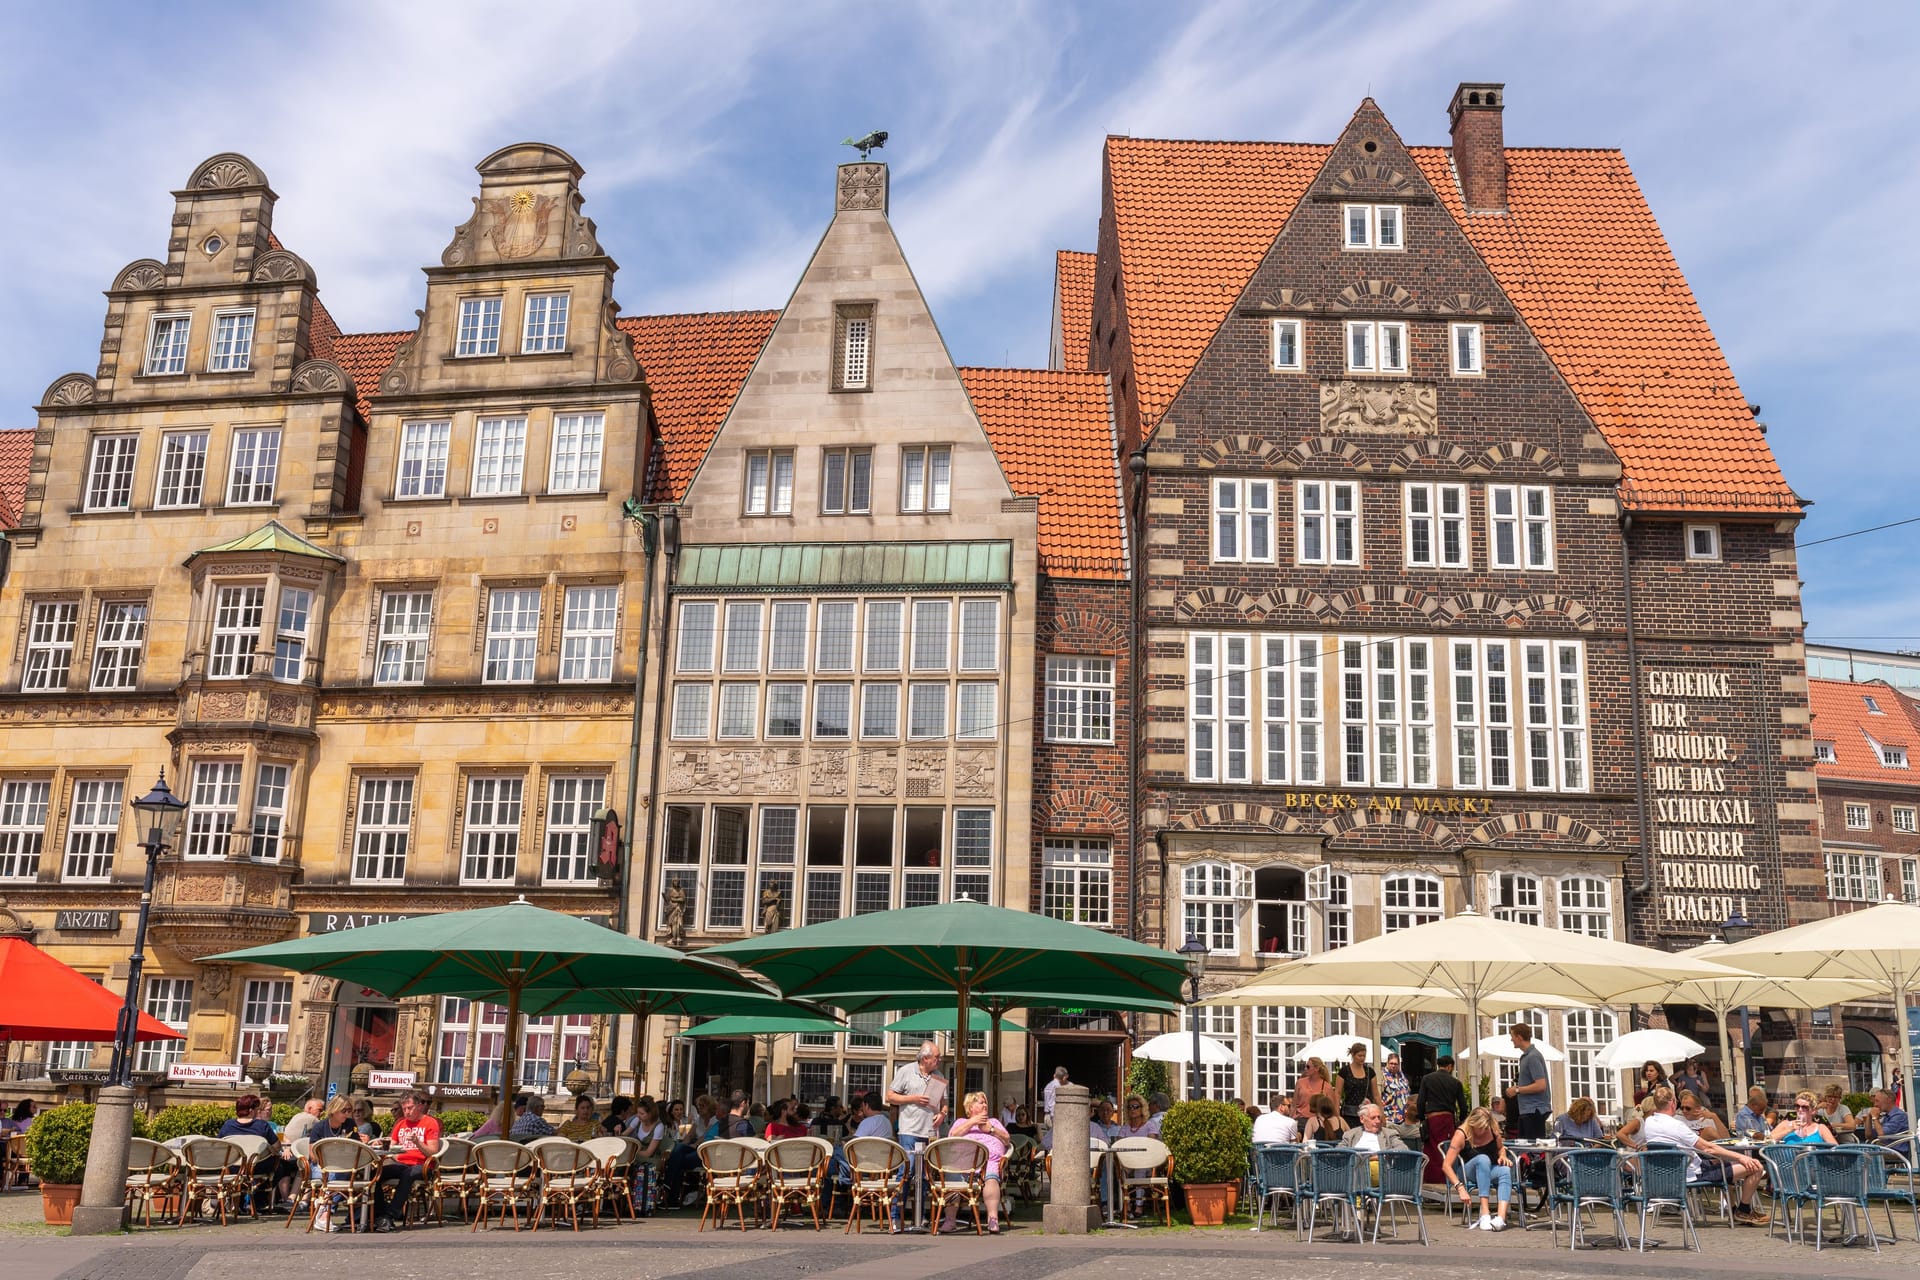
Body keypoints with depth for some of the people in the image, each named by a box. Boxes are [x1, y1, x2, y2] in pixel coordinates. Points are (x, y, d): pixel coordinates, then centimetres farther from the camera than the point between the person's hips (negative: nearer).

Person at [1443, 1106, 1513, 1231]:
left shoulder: (1493, 1131, -6)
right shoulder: (1461, 1134, -19)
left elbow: (1501, 1148, 17)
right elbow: (1446, 1166, -23)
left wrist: (1503, 1156, -7)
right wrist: (1460, 1188, -34)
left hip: (1489, 1171, 4)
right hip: (1467, 1173, -4)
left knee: (1505, 1170, -31)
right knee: (1483, 1159, -36)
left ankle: (1501, 1217, -49)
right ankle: (1484, 1214, -45)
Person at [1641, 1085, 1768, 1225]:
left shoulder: (1648, 1122, -1)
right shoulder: (1675, 1125, -25)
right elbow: (1707, 1148, -20)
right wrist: (1740, 1157, -15)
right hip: (1693, 1175, -10)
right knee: (1755, 1167, -8)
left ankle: (1735, 1209, 34)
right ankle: (1744, 1211, 10)